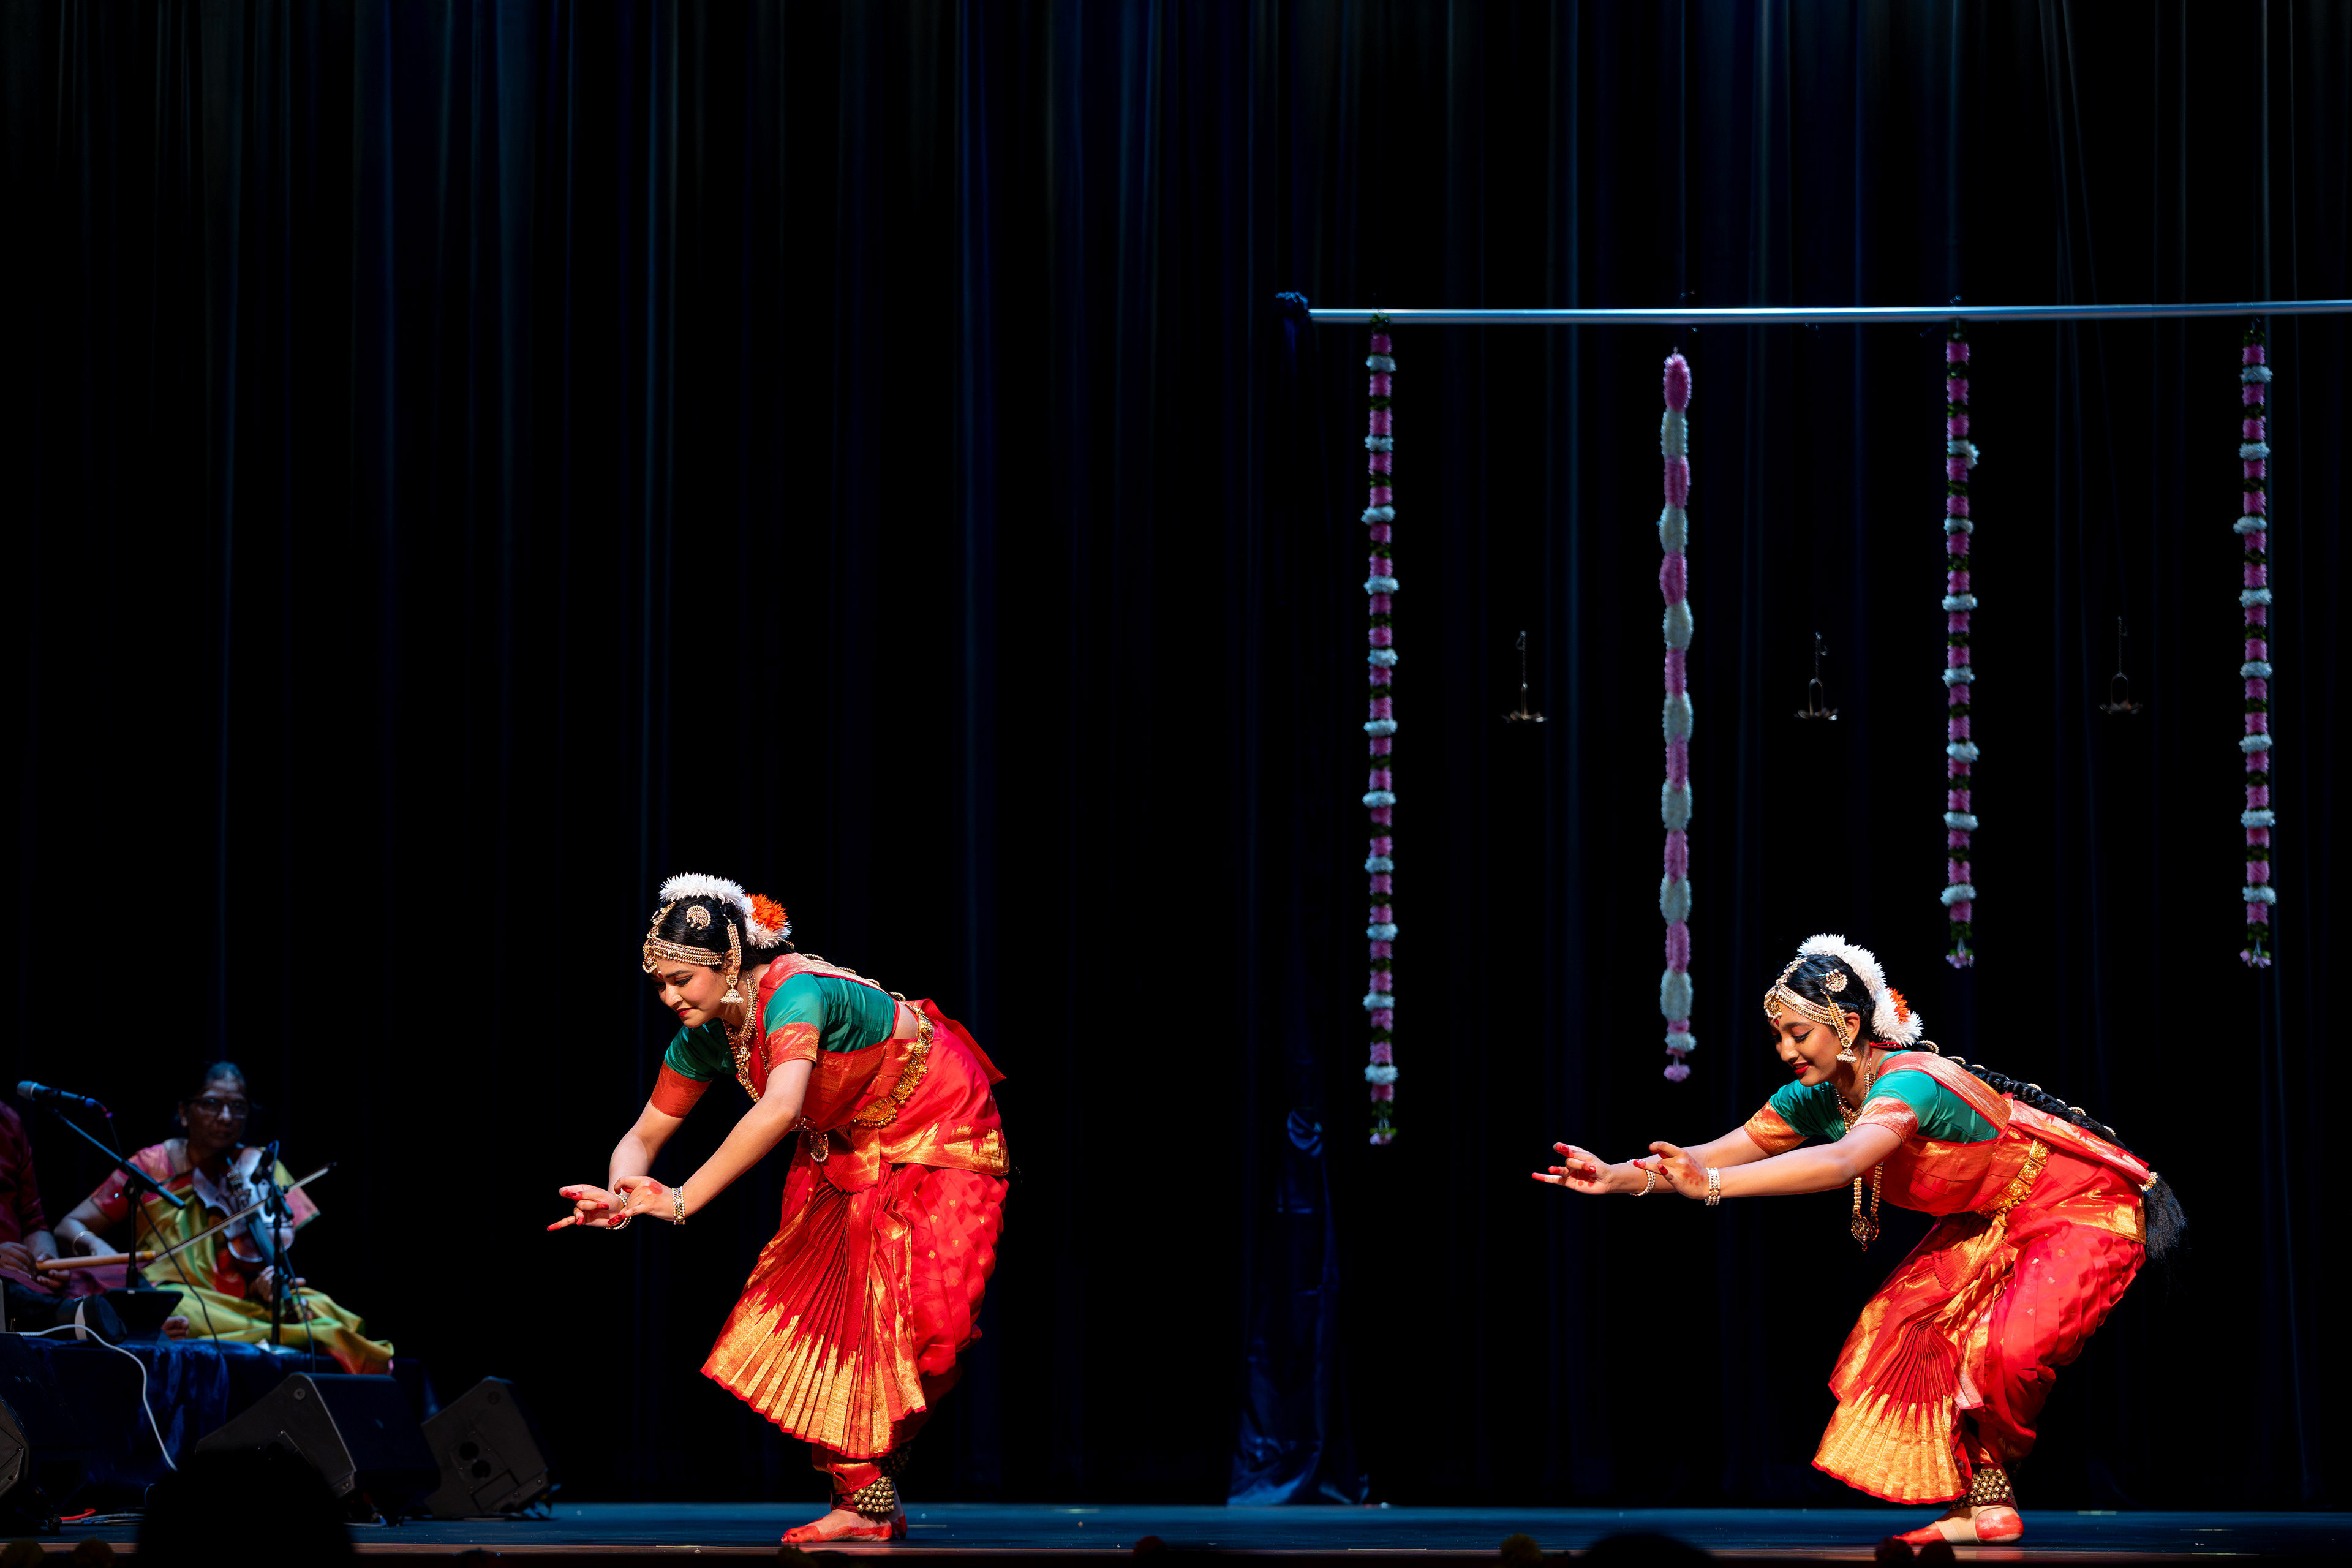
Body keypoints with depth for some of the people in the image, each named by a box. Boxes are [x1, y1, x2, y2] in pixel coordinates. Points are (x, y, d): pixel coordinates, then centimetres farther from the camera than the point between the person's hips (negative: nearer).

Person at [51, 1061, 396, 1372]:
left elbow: (277, 1251, 4)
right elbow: (69, 1228, 8)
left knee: (318, 1309, -28)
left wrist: (268, 1280, -21)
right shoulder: (152, 1166, 7)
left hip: (247, 1303, 2)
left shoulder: (258, 1168, 12)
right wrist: (94, 1246, -17)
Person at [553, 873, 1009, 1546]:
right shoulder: (702, 1037, -11)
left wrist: (681, 1201, -50)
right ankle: (865, 1501, 4)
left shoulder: (794, 993, -36)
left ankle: (872, 1504, 2)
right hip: (847, 1149, 7)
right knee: (821, 1309, -2)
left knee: (905, 1317, -13)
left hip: (936, 1136, -7)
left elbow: (780, 1107, -52)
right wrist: (619, 1200, -26)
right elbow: (643, 1135, -2)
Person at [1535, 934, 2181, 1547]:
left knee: (2009, 1350, -26)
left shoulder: (1908, 1082, -35)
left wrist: (1714, 1184, -61)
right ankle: (1980, 1508, 6)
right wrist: (1620, 1176, -28)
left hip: (2082, 1208, -9)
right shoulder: (1817, 1097, -8)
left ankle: (1992, 1487, 4)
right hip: (1993, 1220, 9)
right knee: (1907, 1326, -3)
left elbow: (1842, 1162, -52)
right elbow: (1725, 1150, -13)